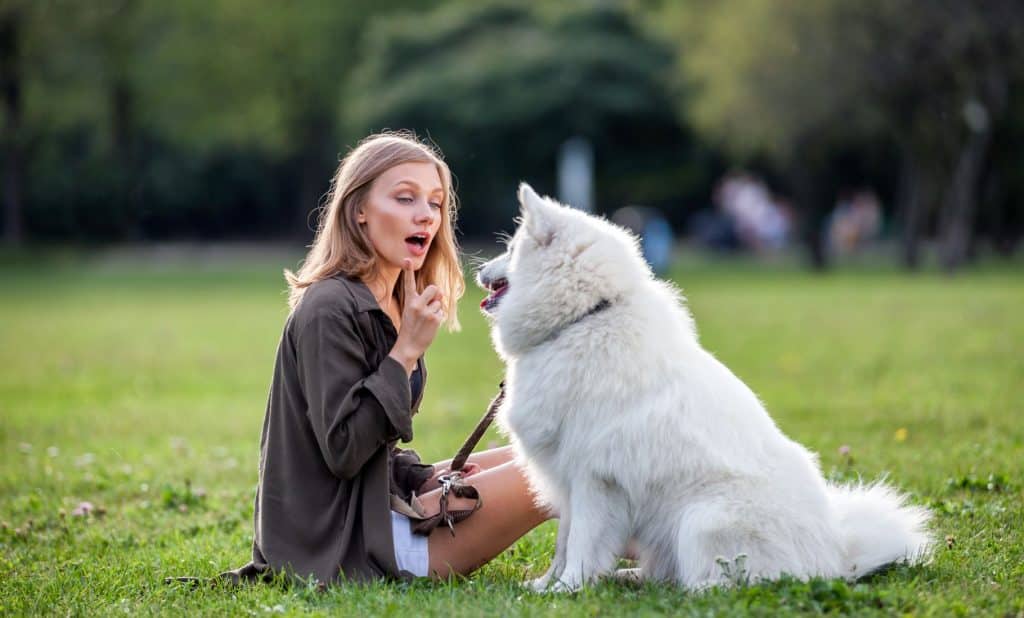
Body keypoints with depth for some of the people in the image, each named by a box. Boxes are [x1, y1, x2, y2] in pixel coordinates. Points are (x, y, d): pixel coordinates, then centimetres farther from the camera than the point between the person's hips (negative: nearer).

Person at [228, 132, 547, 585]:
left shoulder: (389, 308, 13)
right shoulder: (329, 310, -17)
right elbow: (342, 452, -22)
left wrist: (428, 475, 1)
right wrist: (407, 351, -20)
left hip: (374, 506, 10)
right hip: (344, 545, -10)